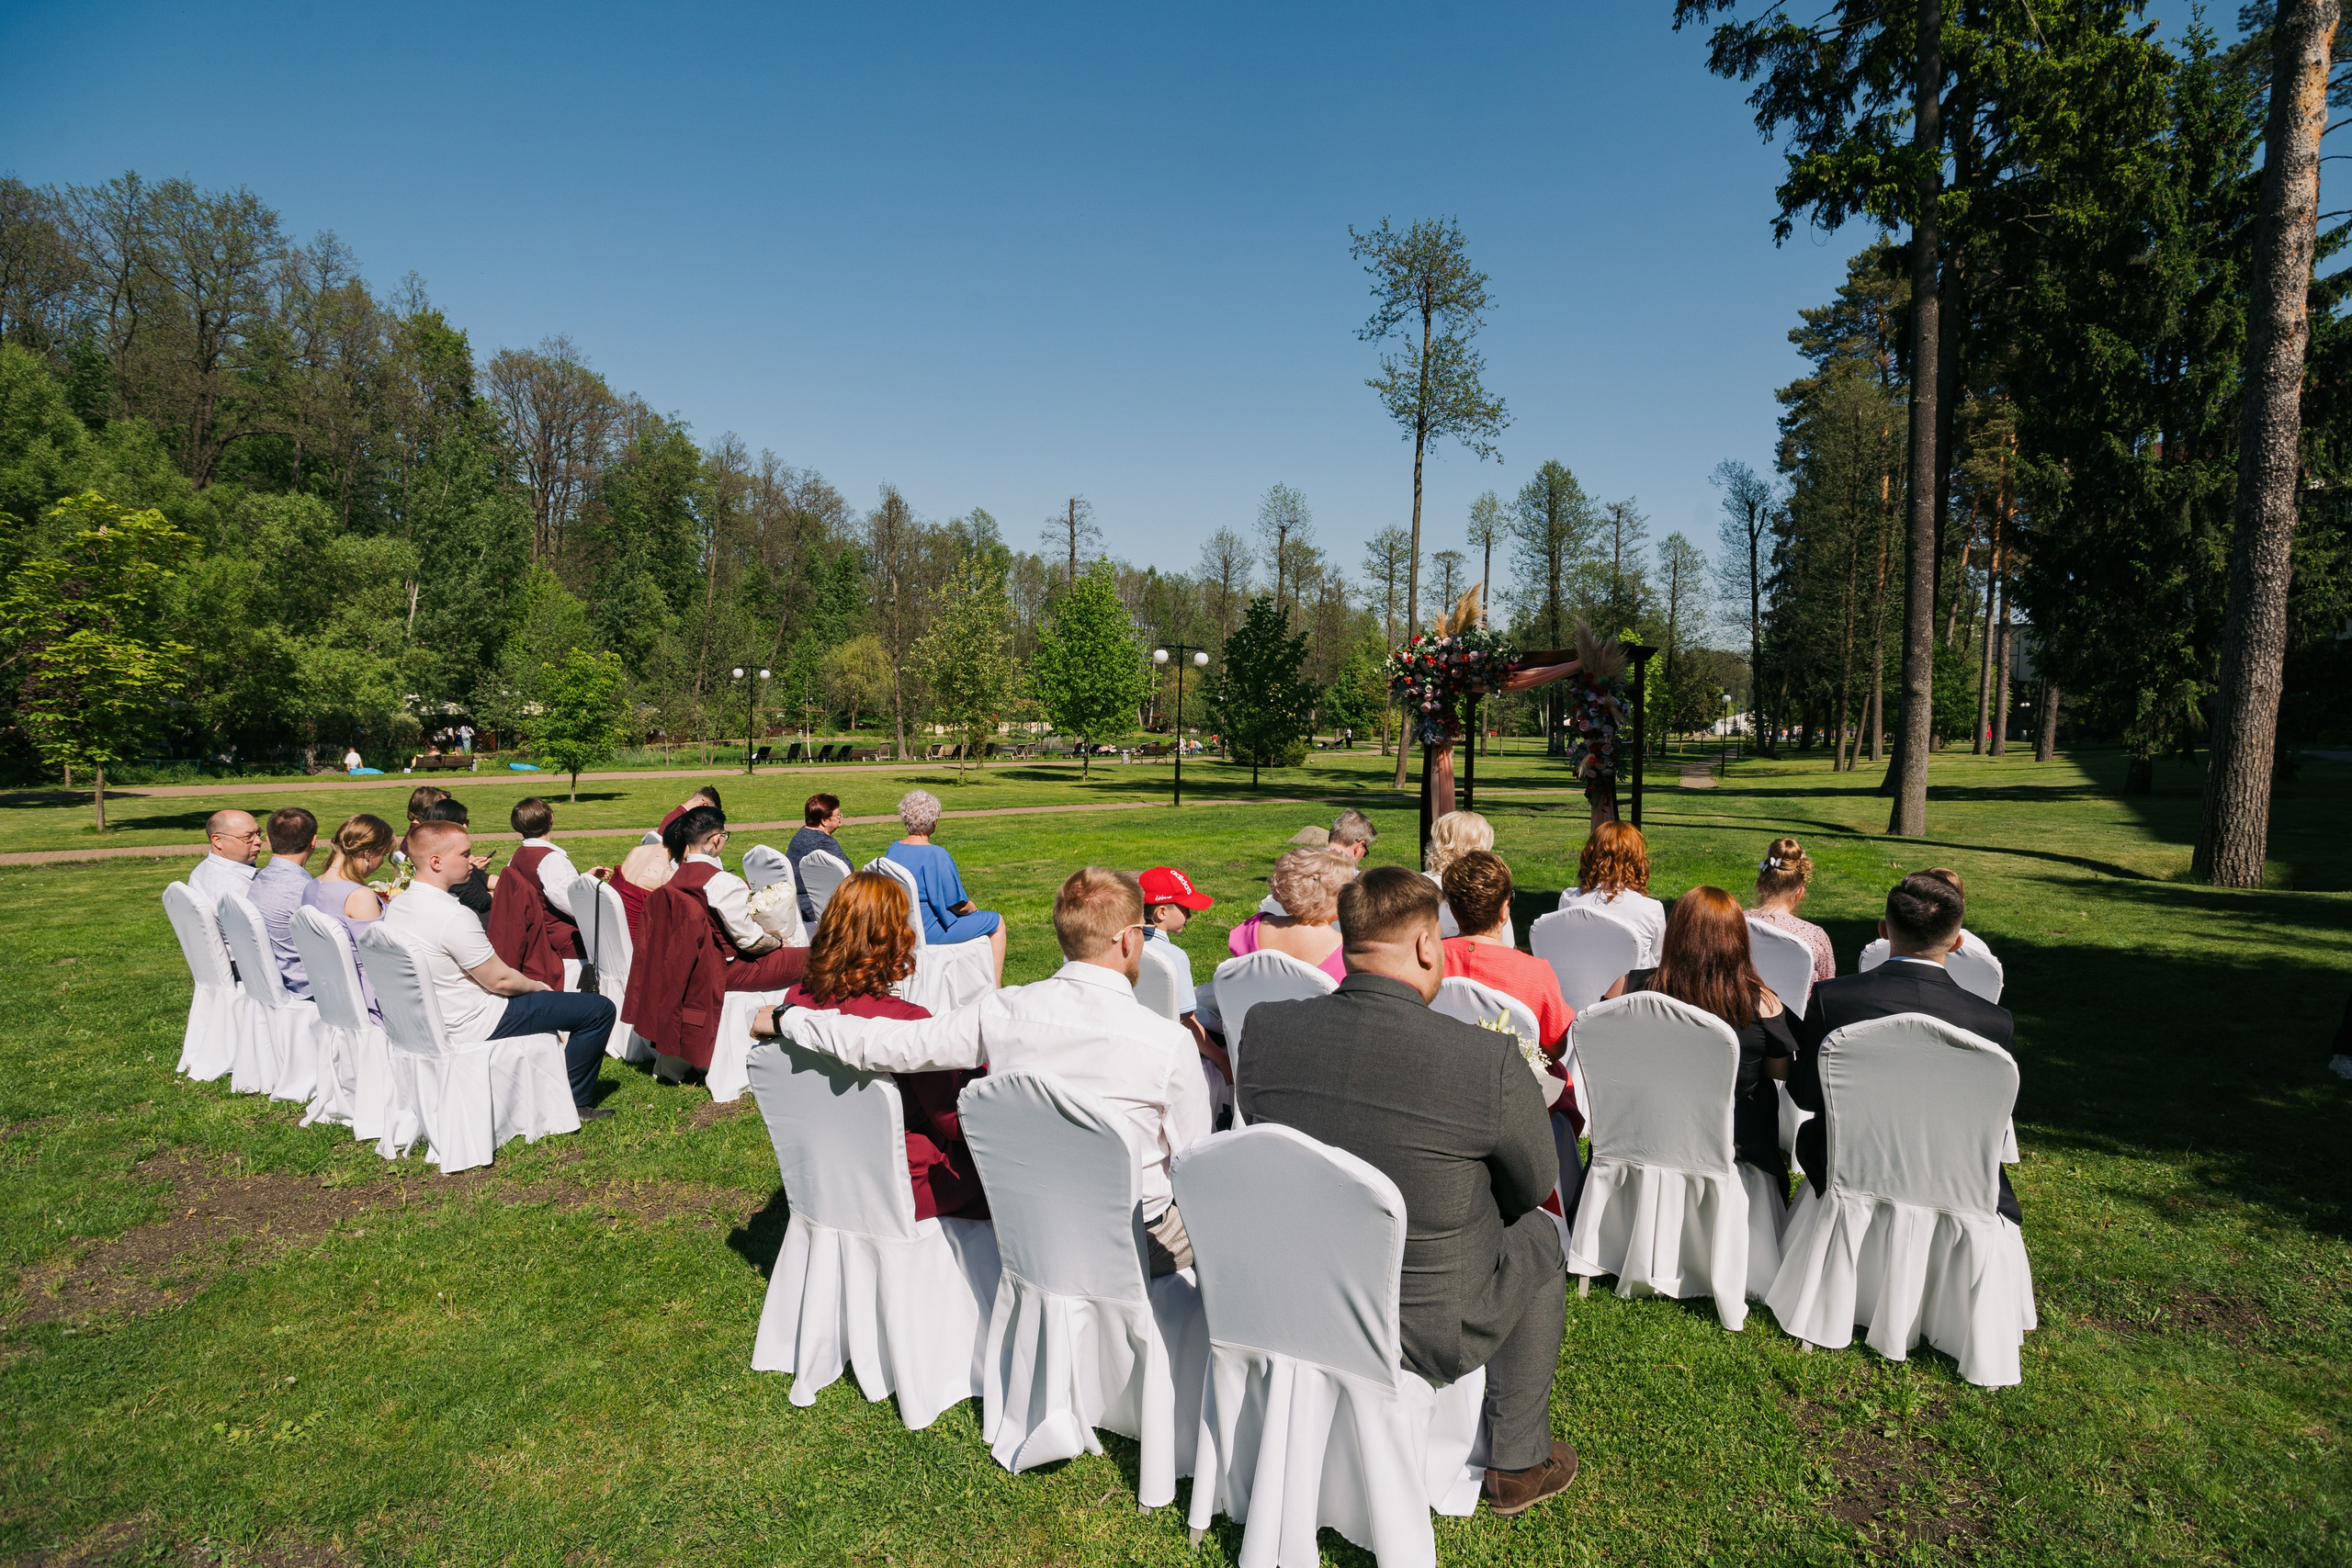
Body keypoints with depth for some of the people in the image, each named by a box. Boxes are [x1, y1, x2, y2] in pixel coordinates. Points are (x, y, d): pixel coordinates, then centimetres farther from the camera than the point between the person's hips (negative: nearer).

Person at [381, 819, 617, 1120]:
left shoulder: (396, 907, 1)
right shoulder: (453, 916, -29)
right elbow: (499, 980, -20)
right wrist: (538, 986, 0)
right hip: (473, 1027, -10)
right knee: (599, 1009, -8)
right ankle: (575, 1101, 4)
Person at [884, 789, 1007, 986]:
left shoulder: (892, 851, -2)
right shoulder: (937, 855, -24)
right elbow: (959, 905, -17)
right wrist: (974, 909, 6)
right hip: (930, 930, -8)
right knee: (997, 922, 10)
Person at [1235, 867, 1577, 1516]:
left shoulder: (1264, 1028, -15)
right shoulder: (1489, 1060, -26)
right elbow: (1538, 1183, -8)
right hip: (1427, 1329, -3)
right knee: (1536, 1237, 24)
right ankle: (1519, 1463, 36)